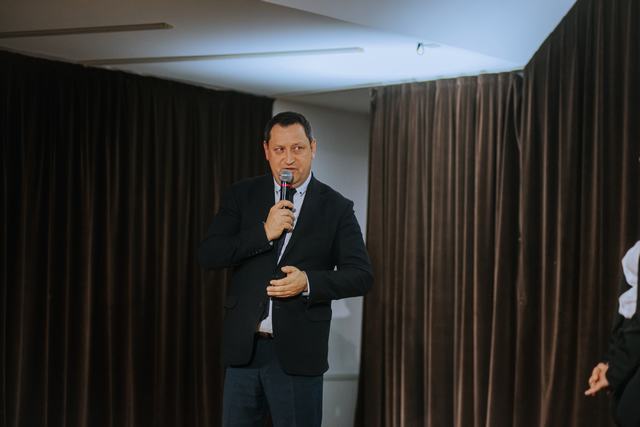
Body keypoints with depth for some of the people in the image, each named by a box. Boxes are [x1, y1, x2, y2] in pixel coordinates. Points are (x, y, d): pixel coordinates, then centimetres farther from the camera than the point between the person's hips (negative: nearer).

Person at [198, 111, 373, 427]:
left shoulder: (336, 208, 1)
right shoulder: (241, 196, 6)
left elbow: (361, 274, -2)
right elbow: (207, 255, -2)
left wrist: (309, 282, -18)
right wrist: (264, 232, -13)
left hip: (297, 352, -2)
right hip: (243, 347, 2)